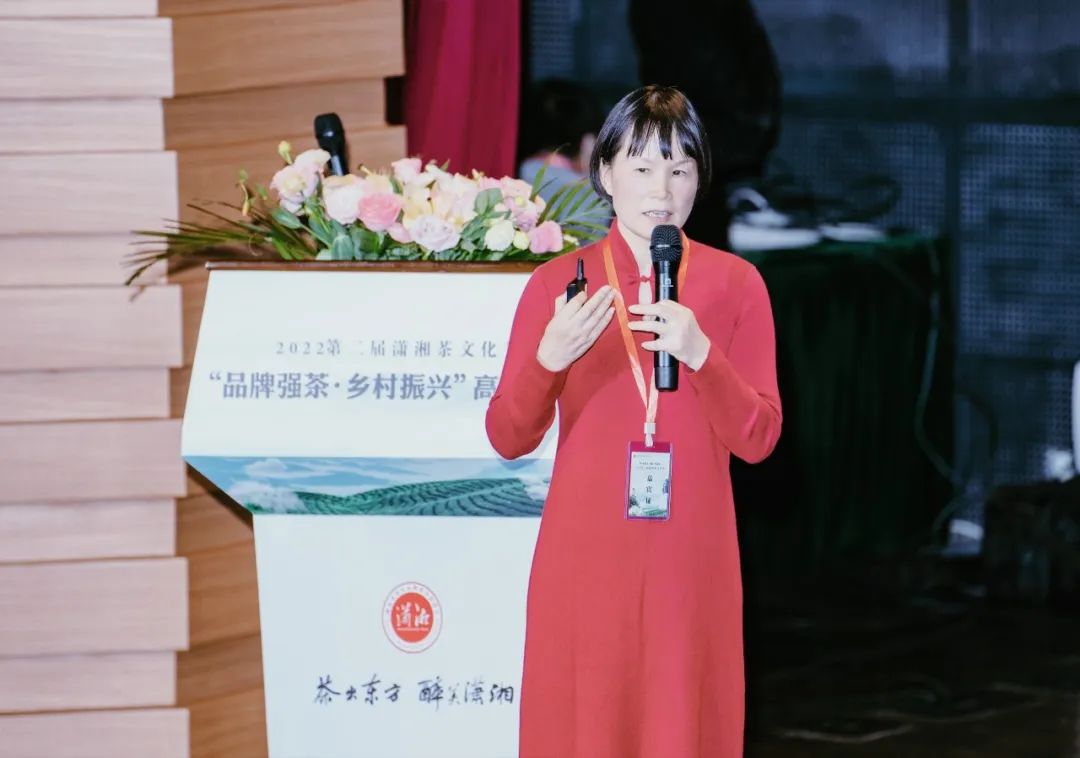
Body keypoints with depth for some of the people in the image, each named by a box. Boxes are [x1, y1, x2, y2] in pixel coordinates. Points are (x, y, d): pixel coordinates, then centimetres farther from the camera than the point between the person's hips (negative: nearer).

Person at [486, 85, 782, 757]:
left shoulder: (735, 284, 2)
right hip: (585, 556, 0)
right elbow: (509, 439, -3)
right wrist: (548, 359, -21)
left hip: (690, 559, 0)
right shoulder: (558, 283, 0)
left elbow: (758, 439, -3)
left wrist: (699, 354, -19)